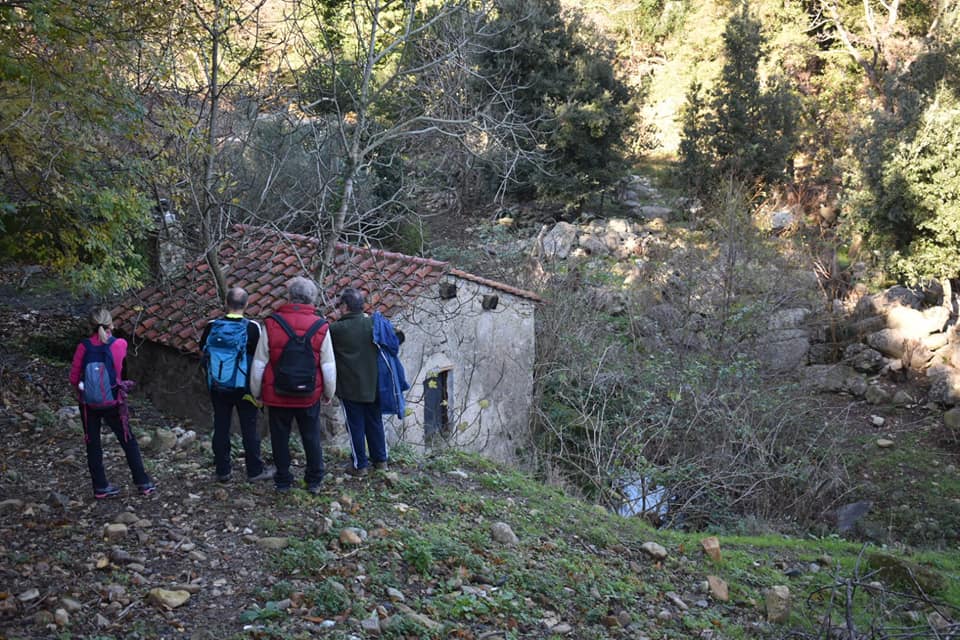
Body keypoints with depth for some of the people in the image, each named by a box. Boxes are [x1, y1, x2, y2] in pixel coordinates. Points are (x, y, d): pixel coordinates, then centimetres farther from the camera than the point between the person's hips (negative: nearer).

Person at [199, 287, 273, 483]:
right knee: (249, 429, 6)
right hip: (244, 388, -3)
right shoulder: (252, 328, -13)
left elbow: (203, 349, 12)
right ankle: (255, 470, 12)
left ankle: (222, 471, 17)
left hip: (218, 387, 3)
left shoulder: (212, 326, -4)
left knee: (221, 428, 11)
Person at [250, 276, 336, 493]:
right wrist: (329, 393, 12)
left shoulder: (271, 324, -9)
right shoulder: (320, 327, -7)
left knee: (280, 439, 13)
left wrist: (255, 392, 9)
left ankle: (283, 481, 22)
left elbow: (259, 363, -4)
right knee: (312, 439, 14)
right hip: (309, 396, 1)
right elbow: (329, 367, -3)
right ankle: (314, 481, 22)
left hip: (276, 395, 0)